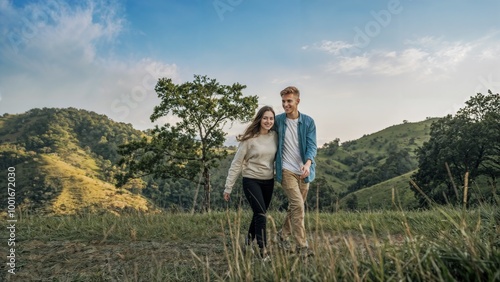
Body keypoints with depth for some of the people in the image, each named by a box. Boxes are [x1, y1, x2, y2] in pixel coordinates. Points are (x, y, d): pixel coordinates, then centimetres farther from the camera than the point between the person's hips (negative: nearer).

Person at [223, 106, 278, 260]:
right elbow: (236, 163, -10)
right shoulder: (249, 139, -13)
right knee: (261, 213, -13)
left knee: (259, 213, 14)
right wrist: (228, 188, -10)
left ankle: (249, 243, 35)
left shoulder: (275, 136, 0)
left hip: (269, 181, 5)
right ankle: (263, 250, -6)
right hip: (251, 181, -5)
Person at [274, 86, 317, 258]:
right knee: (298, 205, -15)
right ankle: (302, 245, -7)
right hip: (286, 170, -3)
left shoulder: (308, 122, 0)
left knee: (295, 207, 14)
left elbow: (311, 145, -8)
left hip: (303, 171, 3)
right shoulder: (278, 120, 0)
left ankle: (283, 235, 35)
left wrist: (308, 163, -25)